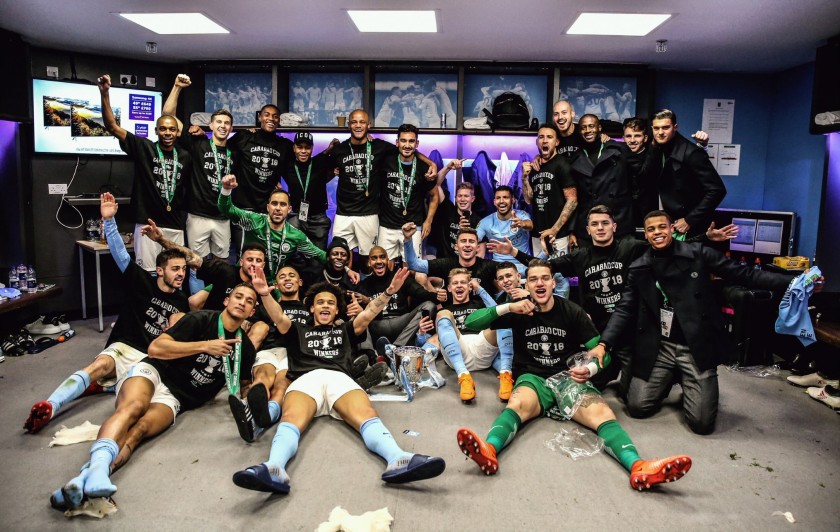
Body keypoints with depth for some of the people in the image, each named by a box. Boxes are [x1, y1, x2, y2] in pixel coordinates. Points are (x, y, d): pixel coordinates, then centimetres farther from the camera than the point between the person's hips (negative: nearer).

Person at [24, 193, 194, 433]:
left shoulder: (182, 302, 15)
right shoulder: (143, 282, 5)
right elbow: (120, 254, -7)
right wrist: (109, 220, -18)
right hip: (126, 347, -3)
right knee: (102, 364, -35)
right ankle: (49, 407, -47)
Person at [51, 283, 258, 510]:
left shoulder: (244, 348, 12)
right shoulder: (202, 319, -1)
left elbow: (242, 386, 21)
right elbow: (155, 347, -9)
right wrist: (204, 346, -15)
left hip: (174, 398, 2)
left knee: (141, 427, -30)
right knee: (132, 406, -37)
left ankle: (89, 476, -54)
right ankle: (97, 468, -60)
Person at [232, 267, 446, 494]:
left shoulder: (345, 330, 36)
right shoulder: (299, 332, 34)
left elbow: (367, 315, 20)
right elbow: (279, 318, 14)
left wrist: (388, 292, 2)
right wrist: (265, 294, -6)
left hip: (339, 378, 1)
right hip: (306, 378, 0)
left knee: (367, 415, -34)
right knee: (291, 419, -37)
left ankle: (398, 460, -61)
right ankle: (274, 469, -66)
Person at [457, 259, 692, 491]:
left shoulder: (573, 312, 3)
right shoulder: (520, 312, 2)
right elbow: (471, 322, -6)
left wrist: (590, 369, -23)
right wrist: (507, 308, -21)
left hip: (568, 378, 2)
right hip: (532, 379, -1)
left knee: (603, 414, -30)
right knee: (518, 404, -38)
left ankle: (638, 468, -53)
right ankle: (489, 451, -65)